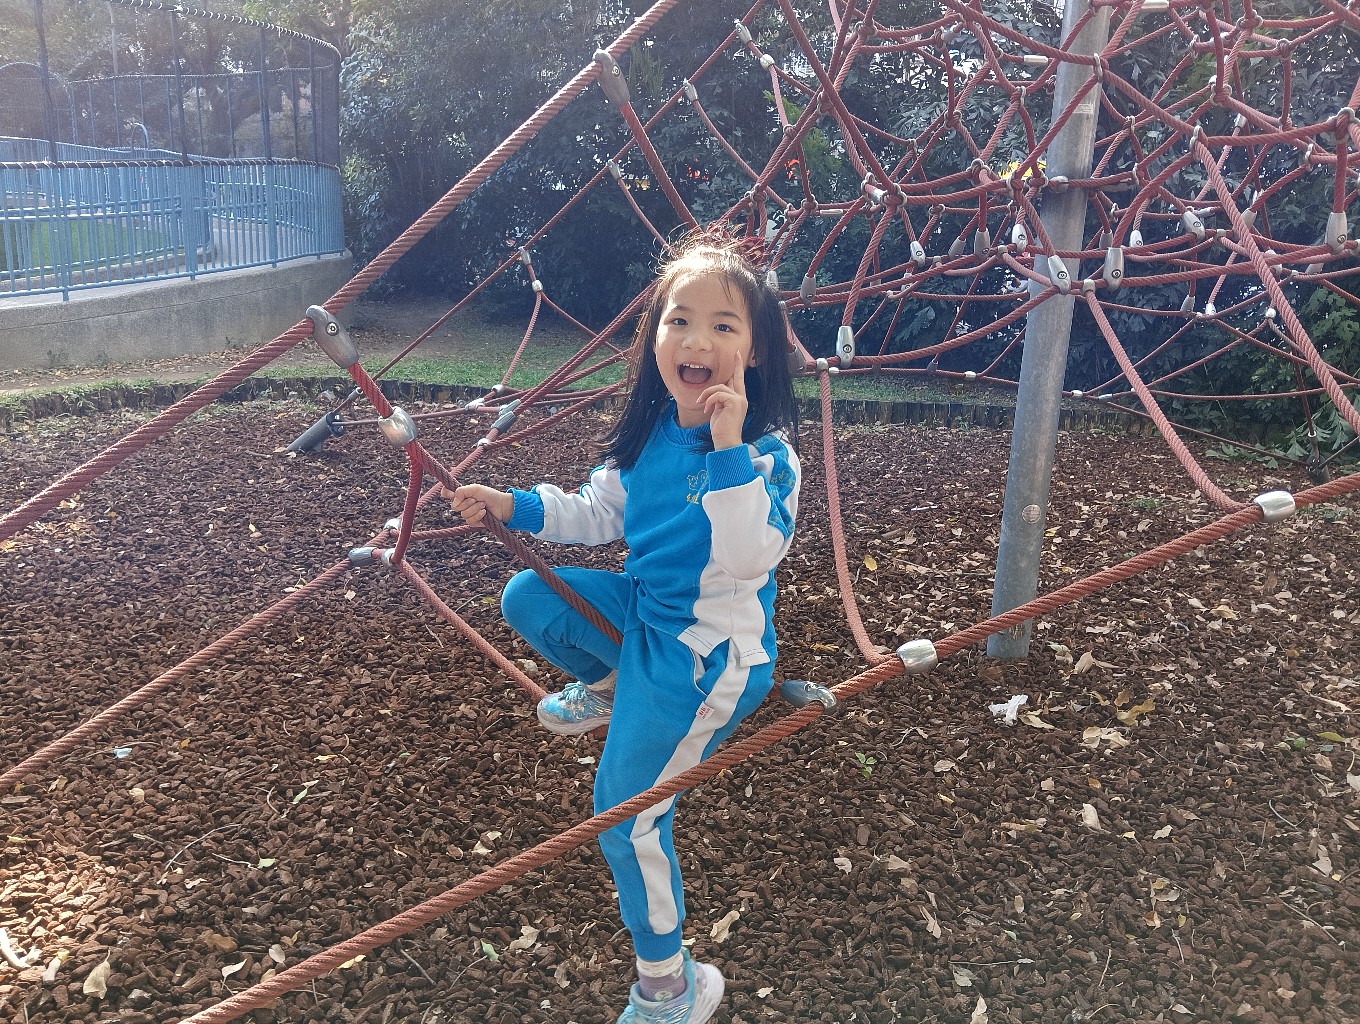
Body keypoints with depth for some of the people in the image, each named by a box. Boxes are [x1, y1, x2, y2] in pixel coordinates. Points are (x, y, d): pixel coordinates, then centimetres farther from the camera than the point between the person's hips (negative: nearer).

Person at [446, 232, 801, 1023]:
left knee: (625, 812, -2)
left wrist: (728, 451, -40)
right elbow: (600, 515, 13)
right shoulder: (649, 432, -1)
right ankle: (609, 691, 34)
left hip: (709, 649, -7)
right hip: (645, 609, 7)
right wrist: (516, 506, 3)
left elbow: (749, 557, -36)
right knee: (528, 598, 10)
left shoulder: (765, 450, -22)